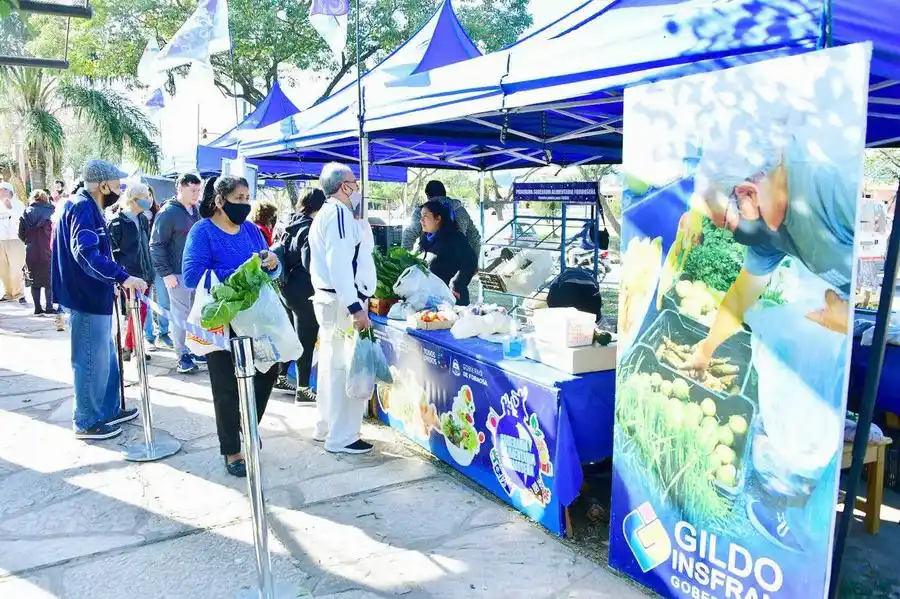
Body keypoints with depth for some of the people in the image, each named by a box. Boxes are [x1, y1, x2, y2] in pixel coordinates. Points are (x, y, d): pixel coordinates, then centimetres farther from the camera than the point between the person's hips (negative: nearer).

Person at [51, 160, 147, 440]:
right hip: (87, 299, -11)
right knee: (92, 361, -1)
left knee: (106, 357, 19)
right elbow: (86, 253, -34)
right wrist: (123, 277, -41)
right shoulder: (83, 208, -19)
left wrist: (113, 282, 31)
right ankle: (87, 423, 11)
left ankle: (108, 410, 32)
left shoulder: (87, 207, 14)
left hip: (94, 296, 11)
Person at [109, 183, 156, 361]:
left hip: (144, 273, 7)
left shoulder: (143, 219, 12)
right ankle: (129, 347, 11)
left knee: (141, 311, 9)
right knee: (136, 312, -4)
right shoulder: (117, 222, -9)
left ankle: (133, 346, 20)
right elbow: (113, 250, -11)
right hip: (129, 276, -7)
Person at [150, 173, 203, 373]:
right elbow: (156, 245, -10)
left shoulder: (195, 211, 10)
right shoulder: (168, 212, -10)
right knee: (180, 315, 1)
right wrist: (166, 273, -14)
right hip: (178, 274, -6)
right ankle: (183, 356, 9)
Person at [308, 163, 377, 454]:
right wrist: (356, 307, -27)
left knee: (332, 365, 17)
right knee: (346, 369, -6)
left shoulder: (326, 214, 19)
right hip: (343, 302, -11)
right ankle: (341, 438, 0)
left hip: (329, 299, 11)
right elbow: (340, 264, -24)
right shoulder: (339, 214, -15)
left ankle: (326, 426, 27)